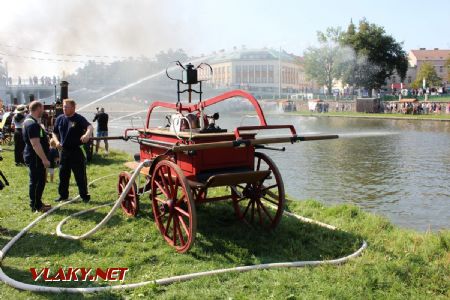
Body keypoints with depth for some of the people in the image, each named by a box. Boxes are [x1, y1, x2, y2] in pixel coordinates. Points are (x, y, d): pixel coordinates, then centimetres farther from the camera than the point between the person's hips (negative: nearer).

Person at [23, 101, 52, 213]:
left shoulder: (30, 120, 12)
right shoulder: (32, 124, -22)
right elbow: (35, 144, -26)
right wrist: (44, 159, -24)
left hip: (35, 157, 11)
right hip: (35, 157, -11)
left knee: (40, 180, 17)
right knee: (36, 181, -2)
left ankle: (37, 203, 27)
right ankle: (35, 206, 7)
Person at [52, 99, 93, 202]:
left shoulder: (79, 119, -9)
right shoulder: (60, 119, 8)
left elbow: (89, 126, -27)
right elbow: (55, 133, 18)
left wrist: (87, 134, -49)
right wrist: (57, 141, -2)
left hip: (77, 151, -5)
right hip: (64, 151, 5)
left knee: (80, 175, 1)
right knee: (63, 174, 13)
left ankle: (84, 195, 12)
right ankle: (63, 195, 25)